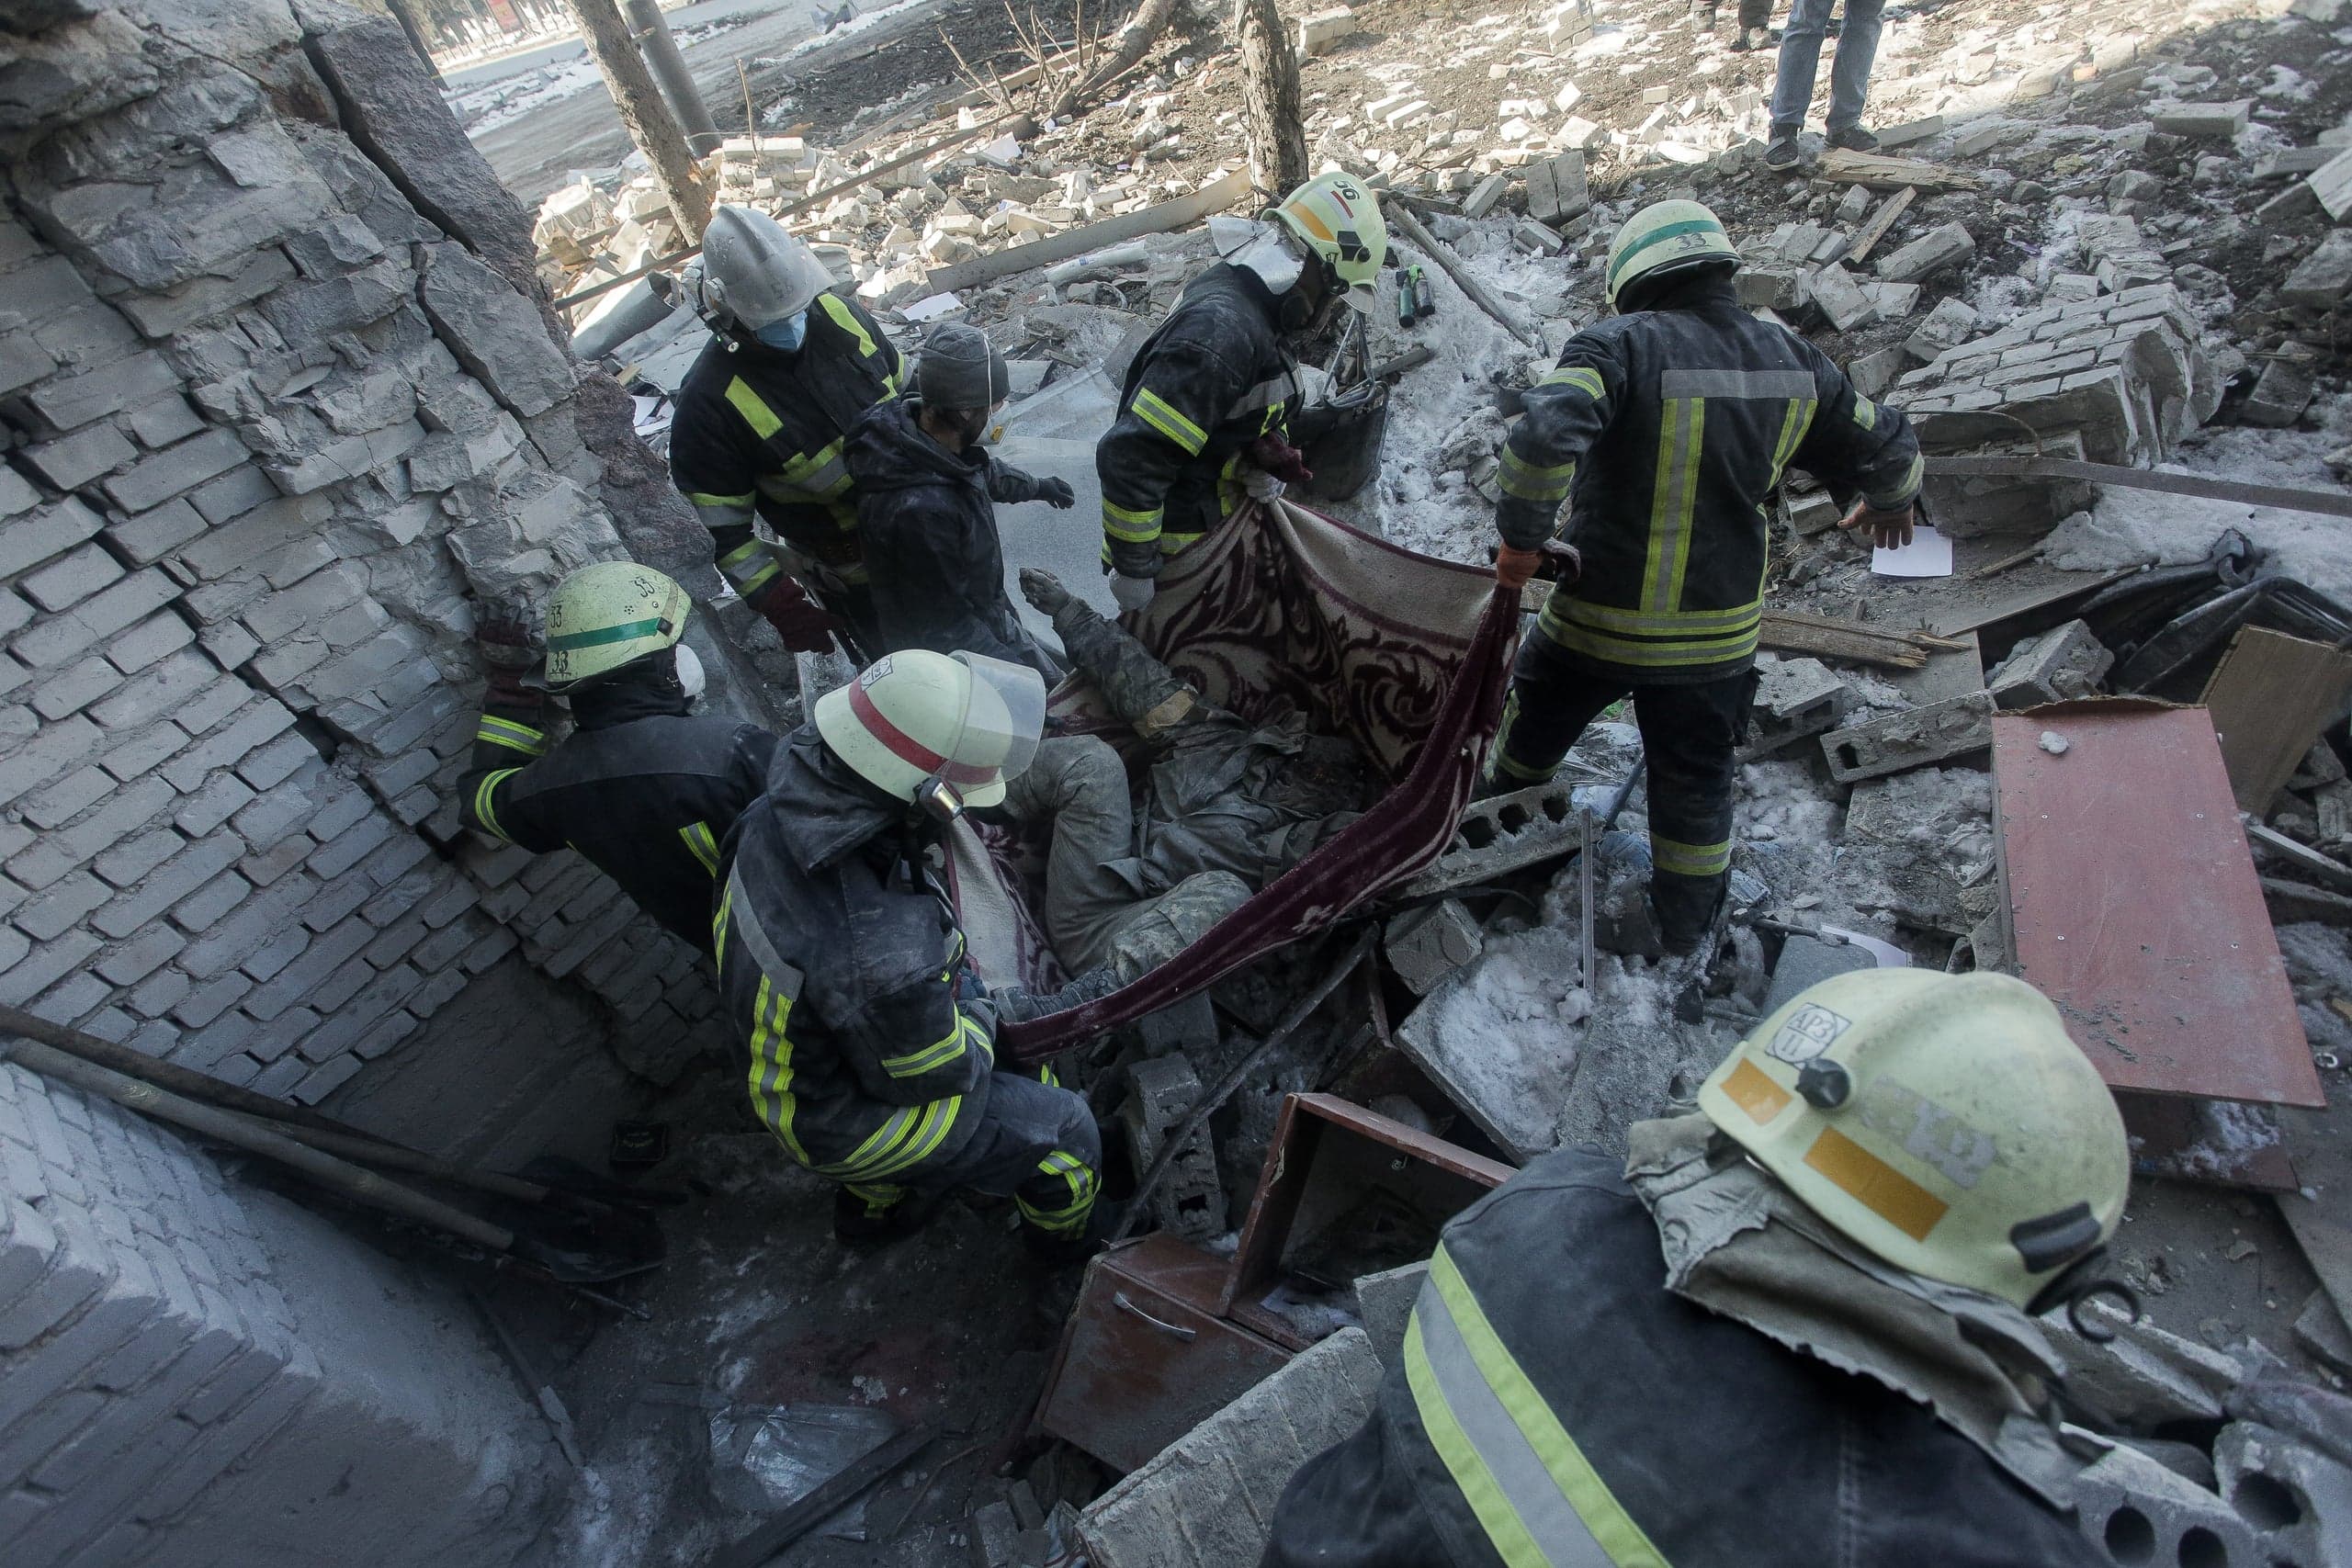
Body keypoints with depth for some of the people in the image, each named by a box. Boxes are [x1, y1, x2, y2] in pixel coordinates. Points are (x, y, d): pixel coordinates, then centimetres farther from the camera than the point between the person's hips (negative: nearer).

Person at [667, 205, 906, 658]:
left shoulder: (837, 313, -11)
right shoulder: (710, 402, -25)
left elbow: (903, 395, 5)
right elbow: (723, 525, -19)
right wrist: (777, 601, -22)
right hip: (845, 566, -5)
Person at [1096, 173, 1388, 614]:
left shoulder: (1253, 305, 2)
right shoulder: (1221, 331, -31)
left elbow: (1259, 411, 18)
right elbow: (1129, 458, -35)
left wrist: (1268, 459, -5)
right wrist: (1133, 566, -26)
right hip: (1180, 555, -10)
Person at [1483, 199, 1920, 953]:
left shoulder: (1617, 345, -14)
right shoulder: (1792, 360, 3)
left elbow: (1546, 437, -33)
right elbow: (1886, 449, 14)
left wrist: (1520, 539, -20)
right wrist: (1890, 505, 36)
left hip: (1598, 621, -4)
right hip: (1718, 630, 4)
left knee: (1535, 724, 24)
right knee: (1696, 783, 19)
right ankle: (1683, 937, 33)